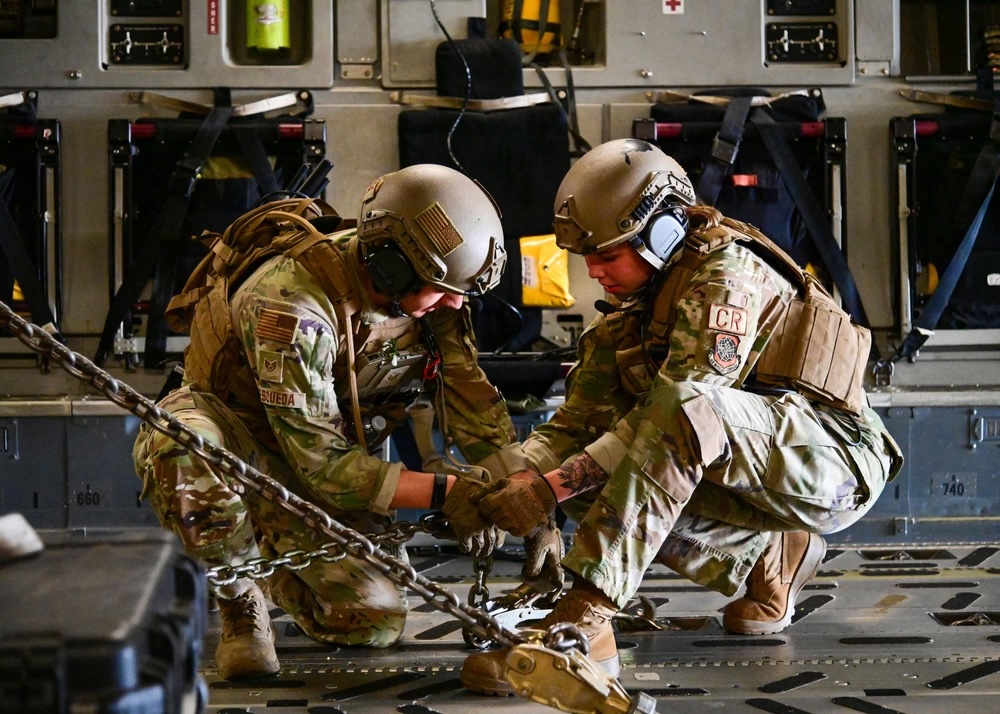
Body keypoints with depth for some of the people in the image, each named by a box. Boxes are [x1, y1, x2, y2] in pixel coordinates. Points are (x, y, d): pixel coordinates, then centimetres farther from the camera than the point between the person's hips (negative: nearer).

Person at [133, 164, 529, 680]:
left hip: (338, 449, 6)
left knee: (377, 623, -9)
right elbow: (322, 466, -33)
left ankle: (268, 559, 25)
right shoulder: (289, 303, -34)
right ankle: (241, 602, -14)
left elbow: (471, 400, -8)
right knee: (183, 451, -43)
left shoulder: (429, 293, -14)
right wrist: (444, 493, -36)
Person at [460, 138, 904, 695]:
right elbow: (575, 423, 5)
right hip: (766, 478, 9)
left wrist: (554, 485, -31)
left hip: (834, 458, -9)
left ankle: (583, 621, -39)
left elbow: (682, 404, -27)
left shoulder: (726, 272, -15)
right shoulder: (631, 311, 12)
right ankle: (770, 561, 4)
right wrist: (510, 483, -16)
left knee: (684, 412, -35)